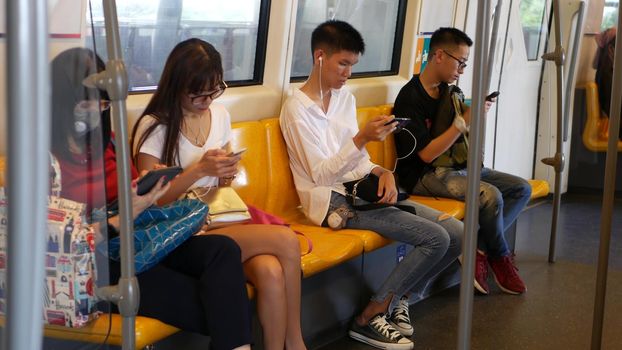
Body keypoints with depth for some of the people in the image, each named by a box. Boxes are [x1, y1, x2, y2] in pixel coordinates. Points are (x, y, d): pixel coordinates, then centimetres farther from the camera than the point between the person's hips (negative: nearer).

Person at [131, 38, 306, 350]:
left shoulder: (219, 115, 11)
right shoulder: (154, 126, -8)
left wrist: (227, 172, -1)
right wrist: (199, 169, -20)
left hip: (221, 219, 6)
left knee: (271, 272, -29)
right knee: (286, 241, -25)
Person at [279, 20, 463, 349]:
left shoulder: (345, 98, 13)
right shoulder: (297, 108, -10)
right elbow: (321, 175, -16)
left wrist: (381, 171, -6)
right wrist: (362, 138, -28)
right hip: (333, 201, -8)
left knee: (455, 233, -5)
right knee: (435, 238, -20)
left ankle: (397, 298, 10)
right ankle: (369, 317, -11)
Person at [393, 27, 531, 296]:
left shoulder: (451, 92, 11)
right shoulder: (410, 98, -13)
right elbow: (427, 154, -18)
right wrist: (464, 121, -19)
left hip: (457, 167, 9)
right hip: (425, 175, -9)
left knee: (522, 188, -1)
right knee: (490, 194, -28)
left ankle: (479, 251, -12)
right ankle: (500, 259, -2)